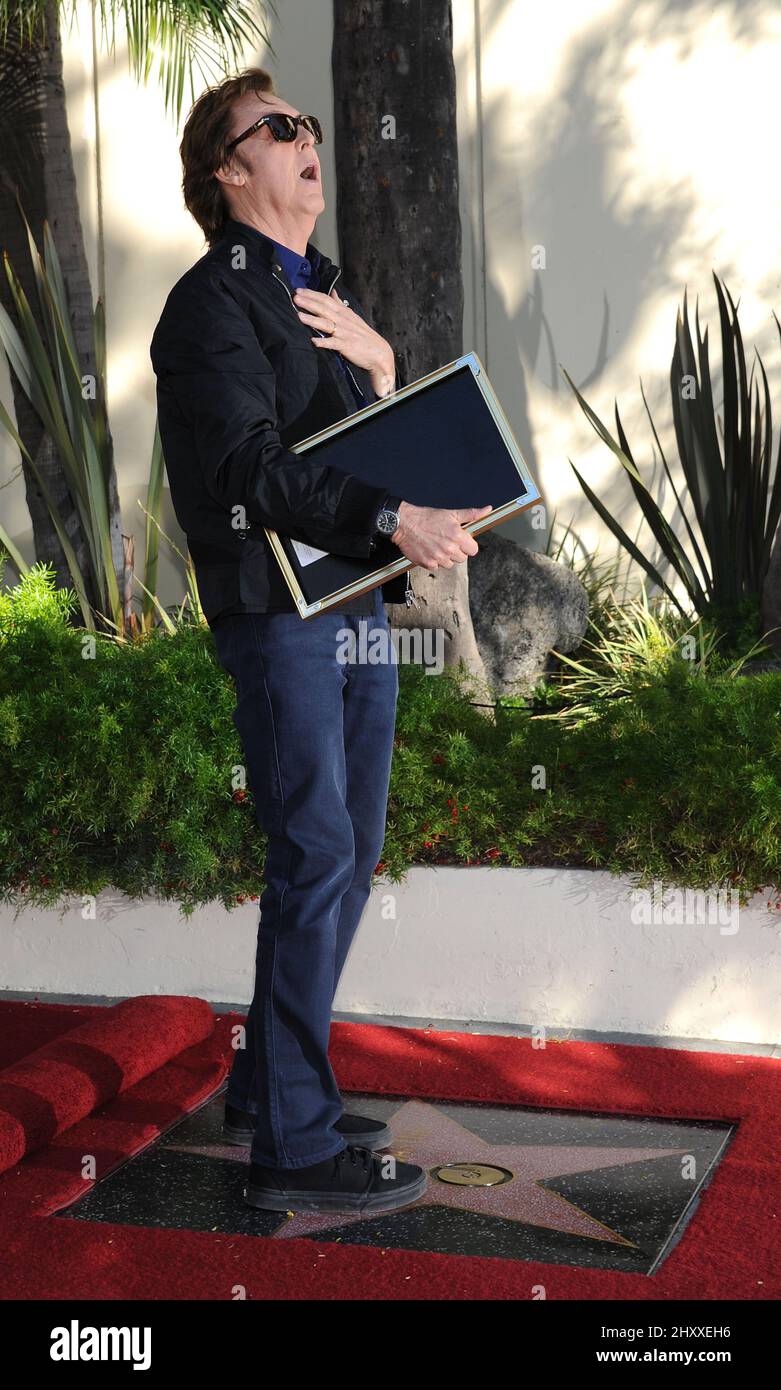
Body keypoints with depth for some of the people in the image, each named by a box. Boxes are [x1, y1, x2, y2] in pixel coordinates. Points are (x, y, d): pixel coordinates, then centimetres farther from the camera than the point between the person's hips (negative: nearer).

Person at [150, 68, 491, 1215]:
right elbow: (254, 464, -19)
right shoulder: (215, 301, -6)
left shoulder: (329, 295, 22)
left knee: (348, 859, 12)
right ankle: (293, 1144, -3)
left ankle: (268, 1082, 25)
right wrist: (391, 519, -29)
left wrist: (380, 360, 1)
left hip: (358, 603, 9)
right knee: (317, 862, -11)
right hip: (275, 608, -9)